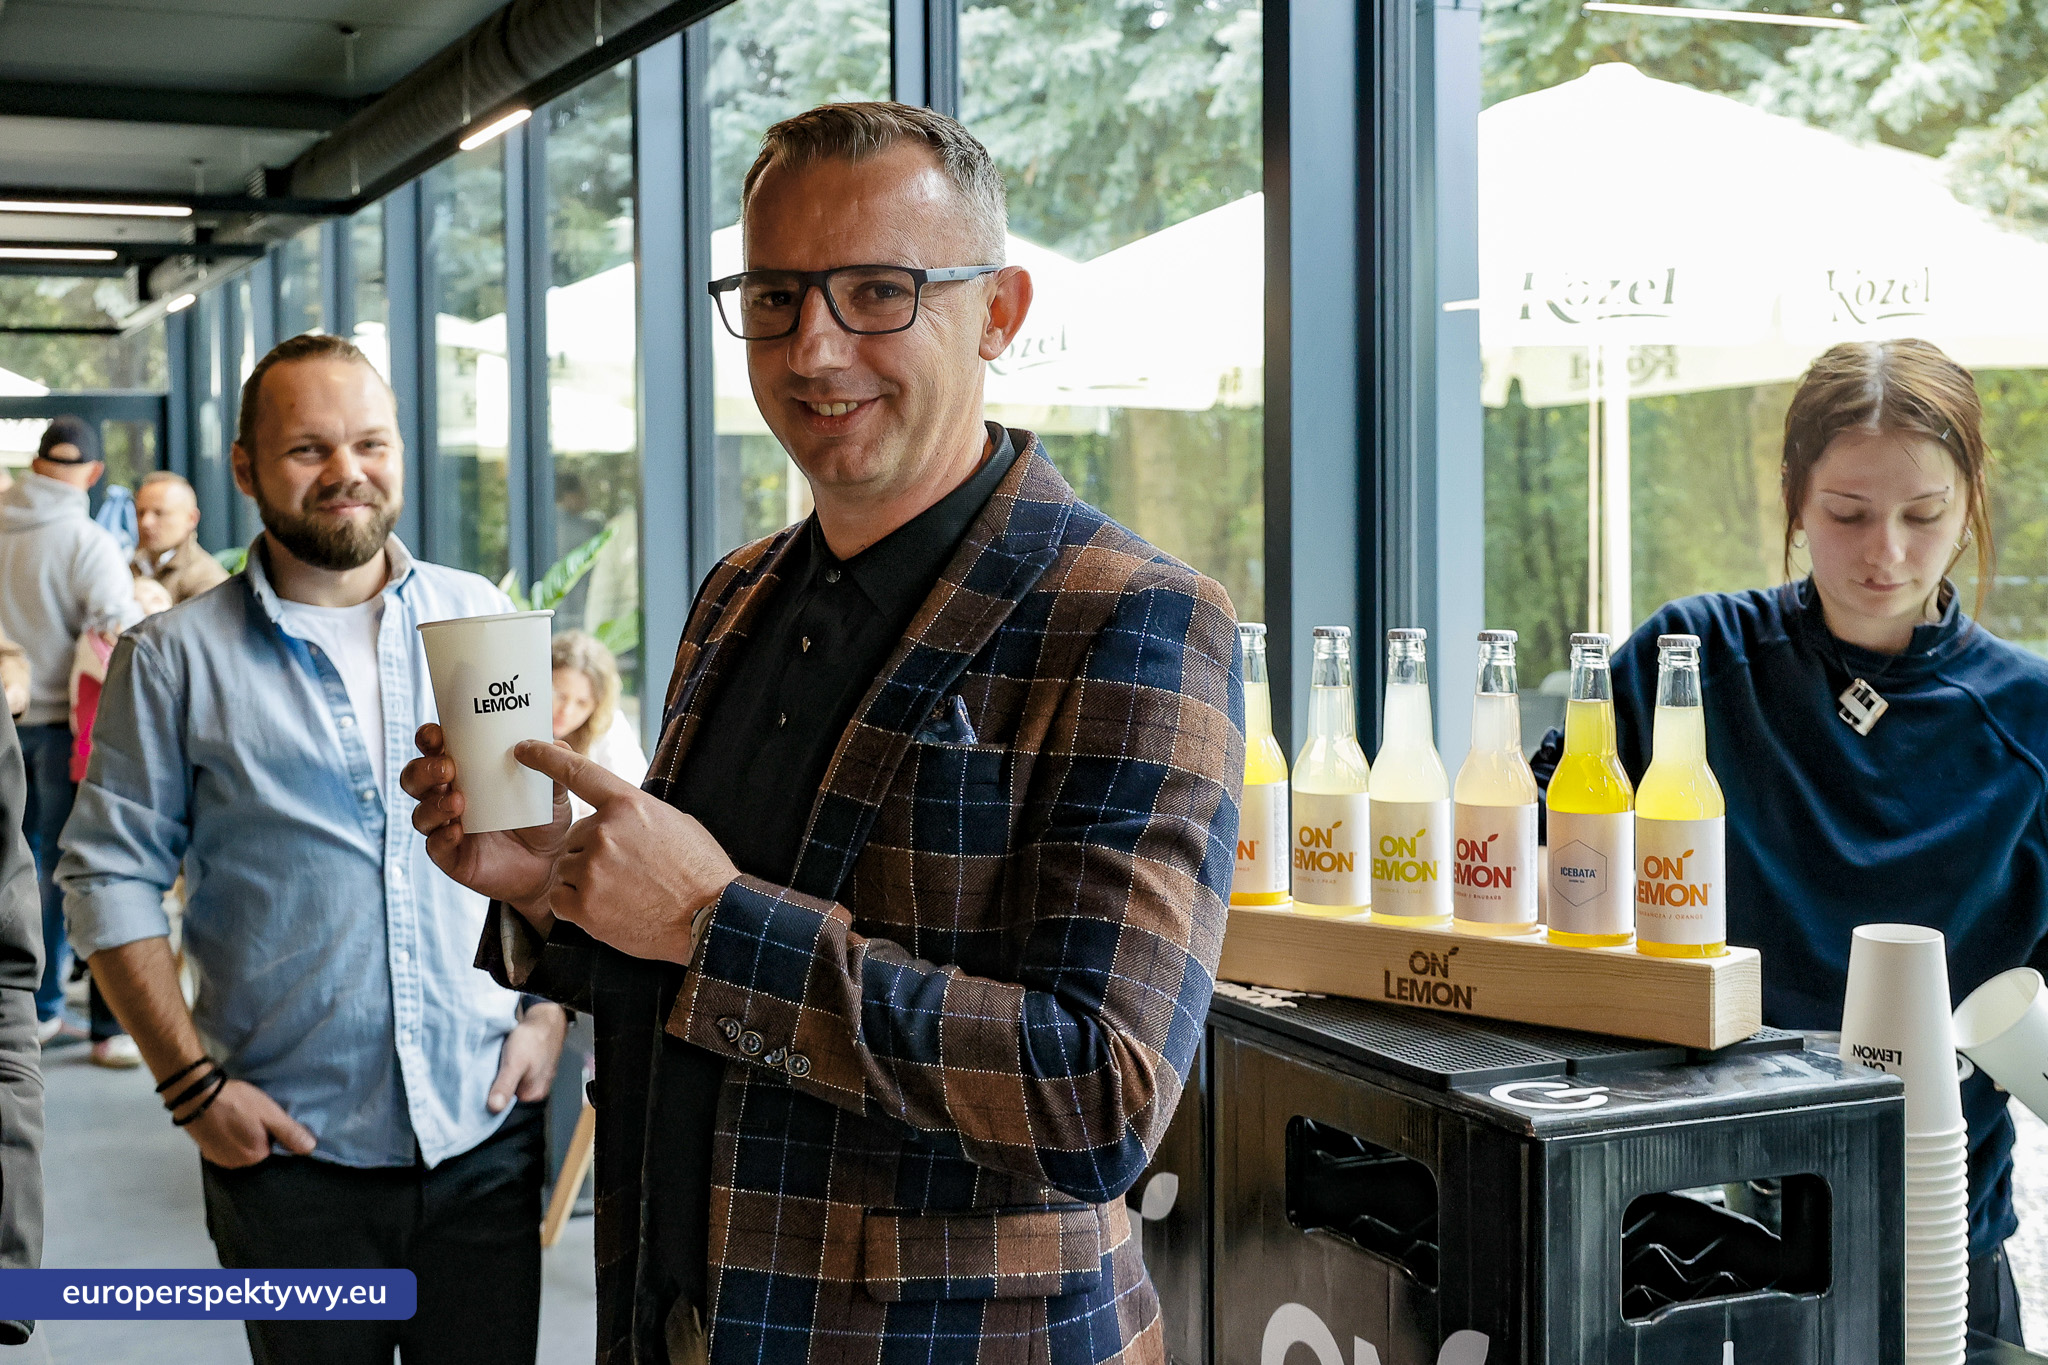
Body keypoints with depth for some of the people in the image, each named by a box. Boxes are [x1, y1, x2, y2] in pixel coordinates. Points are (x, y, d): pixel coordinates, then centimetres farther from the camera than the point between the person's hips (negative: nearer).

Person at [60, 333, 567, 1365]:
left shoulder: (479, 619, 5)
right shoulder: (175, 659, -2)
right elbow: (110, 878, 0)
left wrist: (548, 1012, 2)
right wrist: (192, 1084, -6)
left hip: (485, 1133, 2)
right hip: (294, 1151, -2)